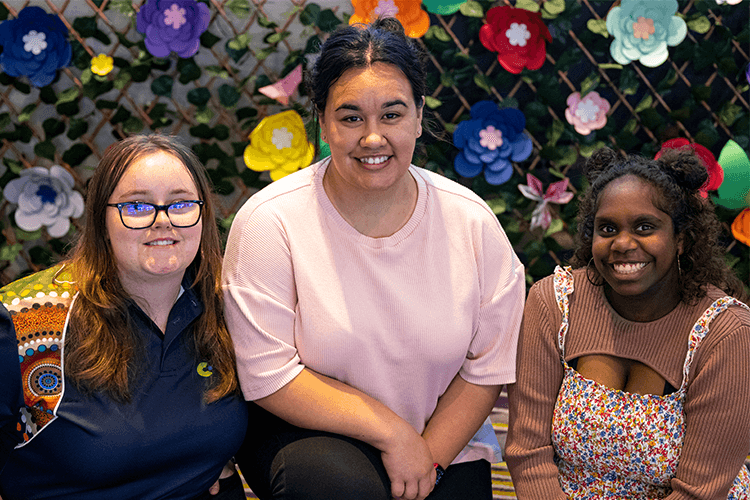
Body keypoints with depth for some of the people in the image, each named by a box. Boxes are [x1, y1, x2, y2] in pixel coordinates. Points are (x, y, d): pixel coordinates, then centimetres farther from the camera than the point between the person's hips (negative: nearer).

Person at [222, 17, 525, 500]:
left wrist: (428, 457, -12)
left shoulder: (472, 223, -7)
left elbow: (487, 368, -1)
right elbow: (268, 375, -15)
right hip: (306, 436, -2)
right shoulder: (270, 221, -15)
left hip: (443, 441, 3)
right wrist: (393, 432, -18)